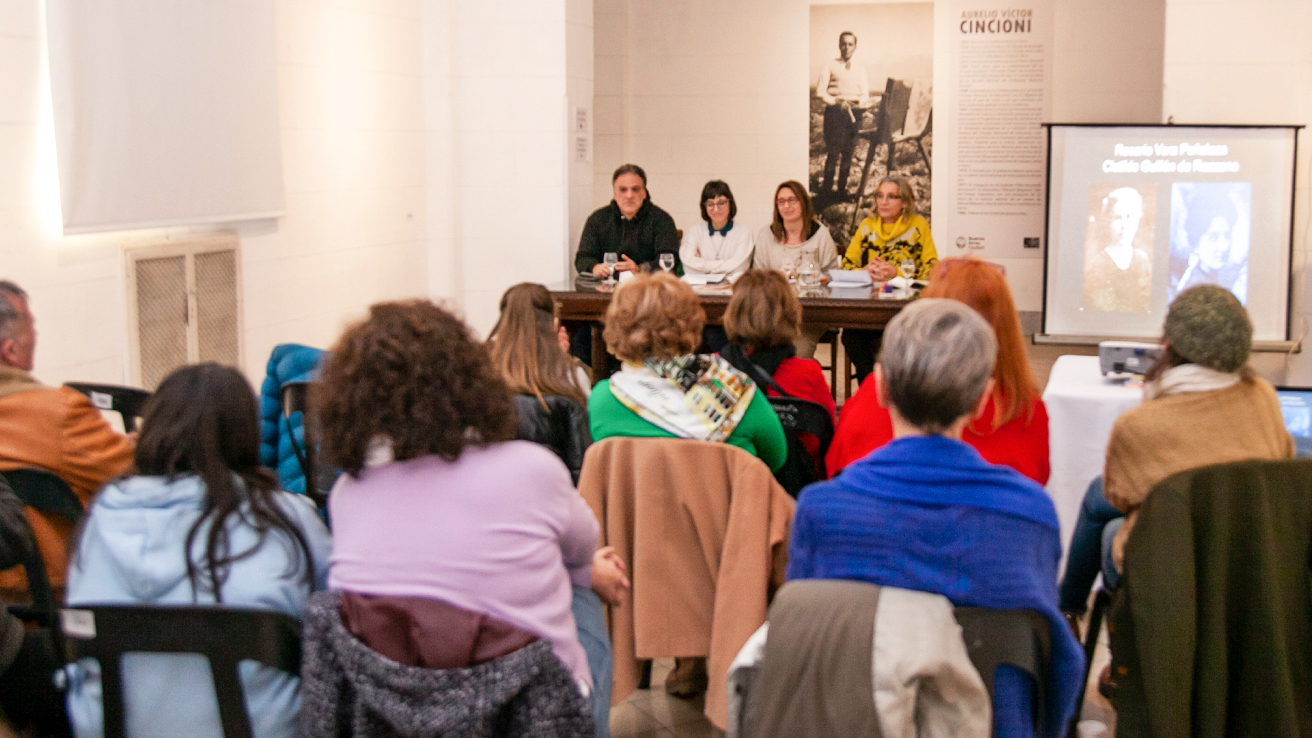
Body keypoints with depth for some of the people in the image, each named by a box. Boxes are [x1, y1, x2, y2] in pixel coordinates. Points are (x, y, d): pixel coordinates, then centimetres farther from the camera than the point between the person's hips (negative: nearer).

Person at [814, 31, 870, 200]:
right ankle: (826, 191, -7)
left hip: (855, 110, 3)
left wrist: (861, 103, -9)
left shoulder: (860, 69, 23)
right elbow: (820, 91, 1)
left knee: (848, 151, -2)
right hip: (835, 110, -3)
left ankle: (842, 189, 4)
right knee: (833, 151, -10)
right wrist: (836, 102, -14)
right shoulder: (830, 66, 12)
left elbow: (865, 94, 14)